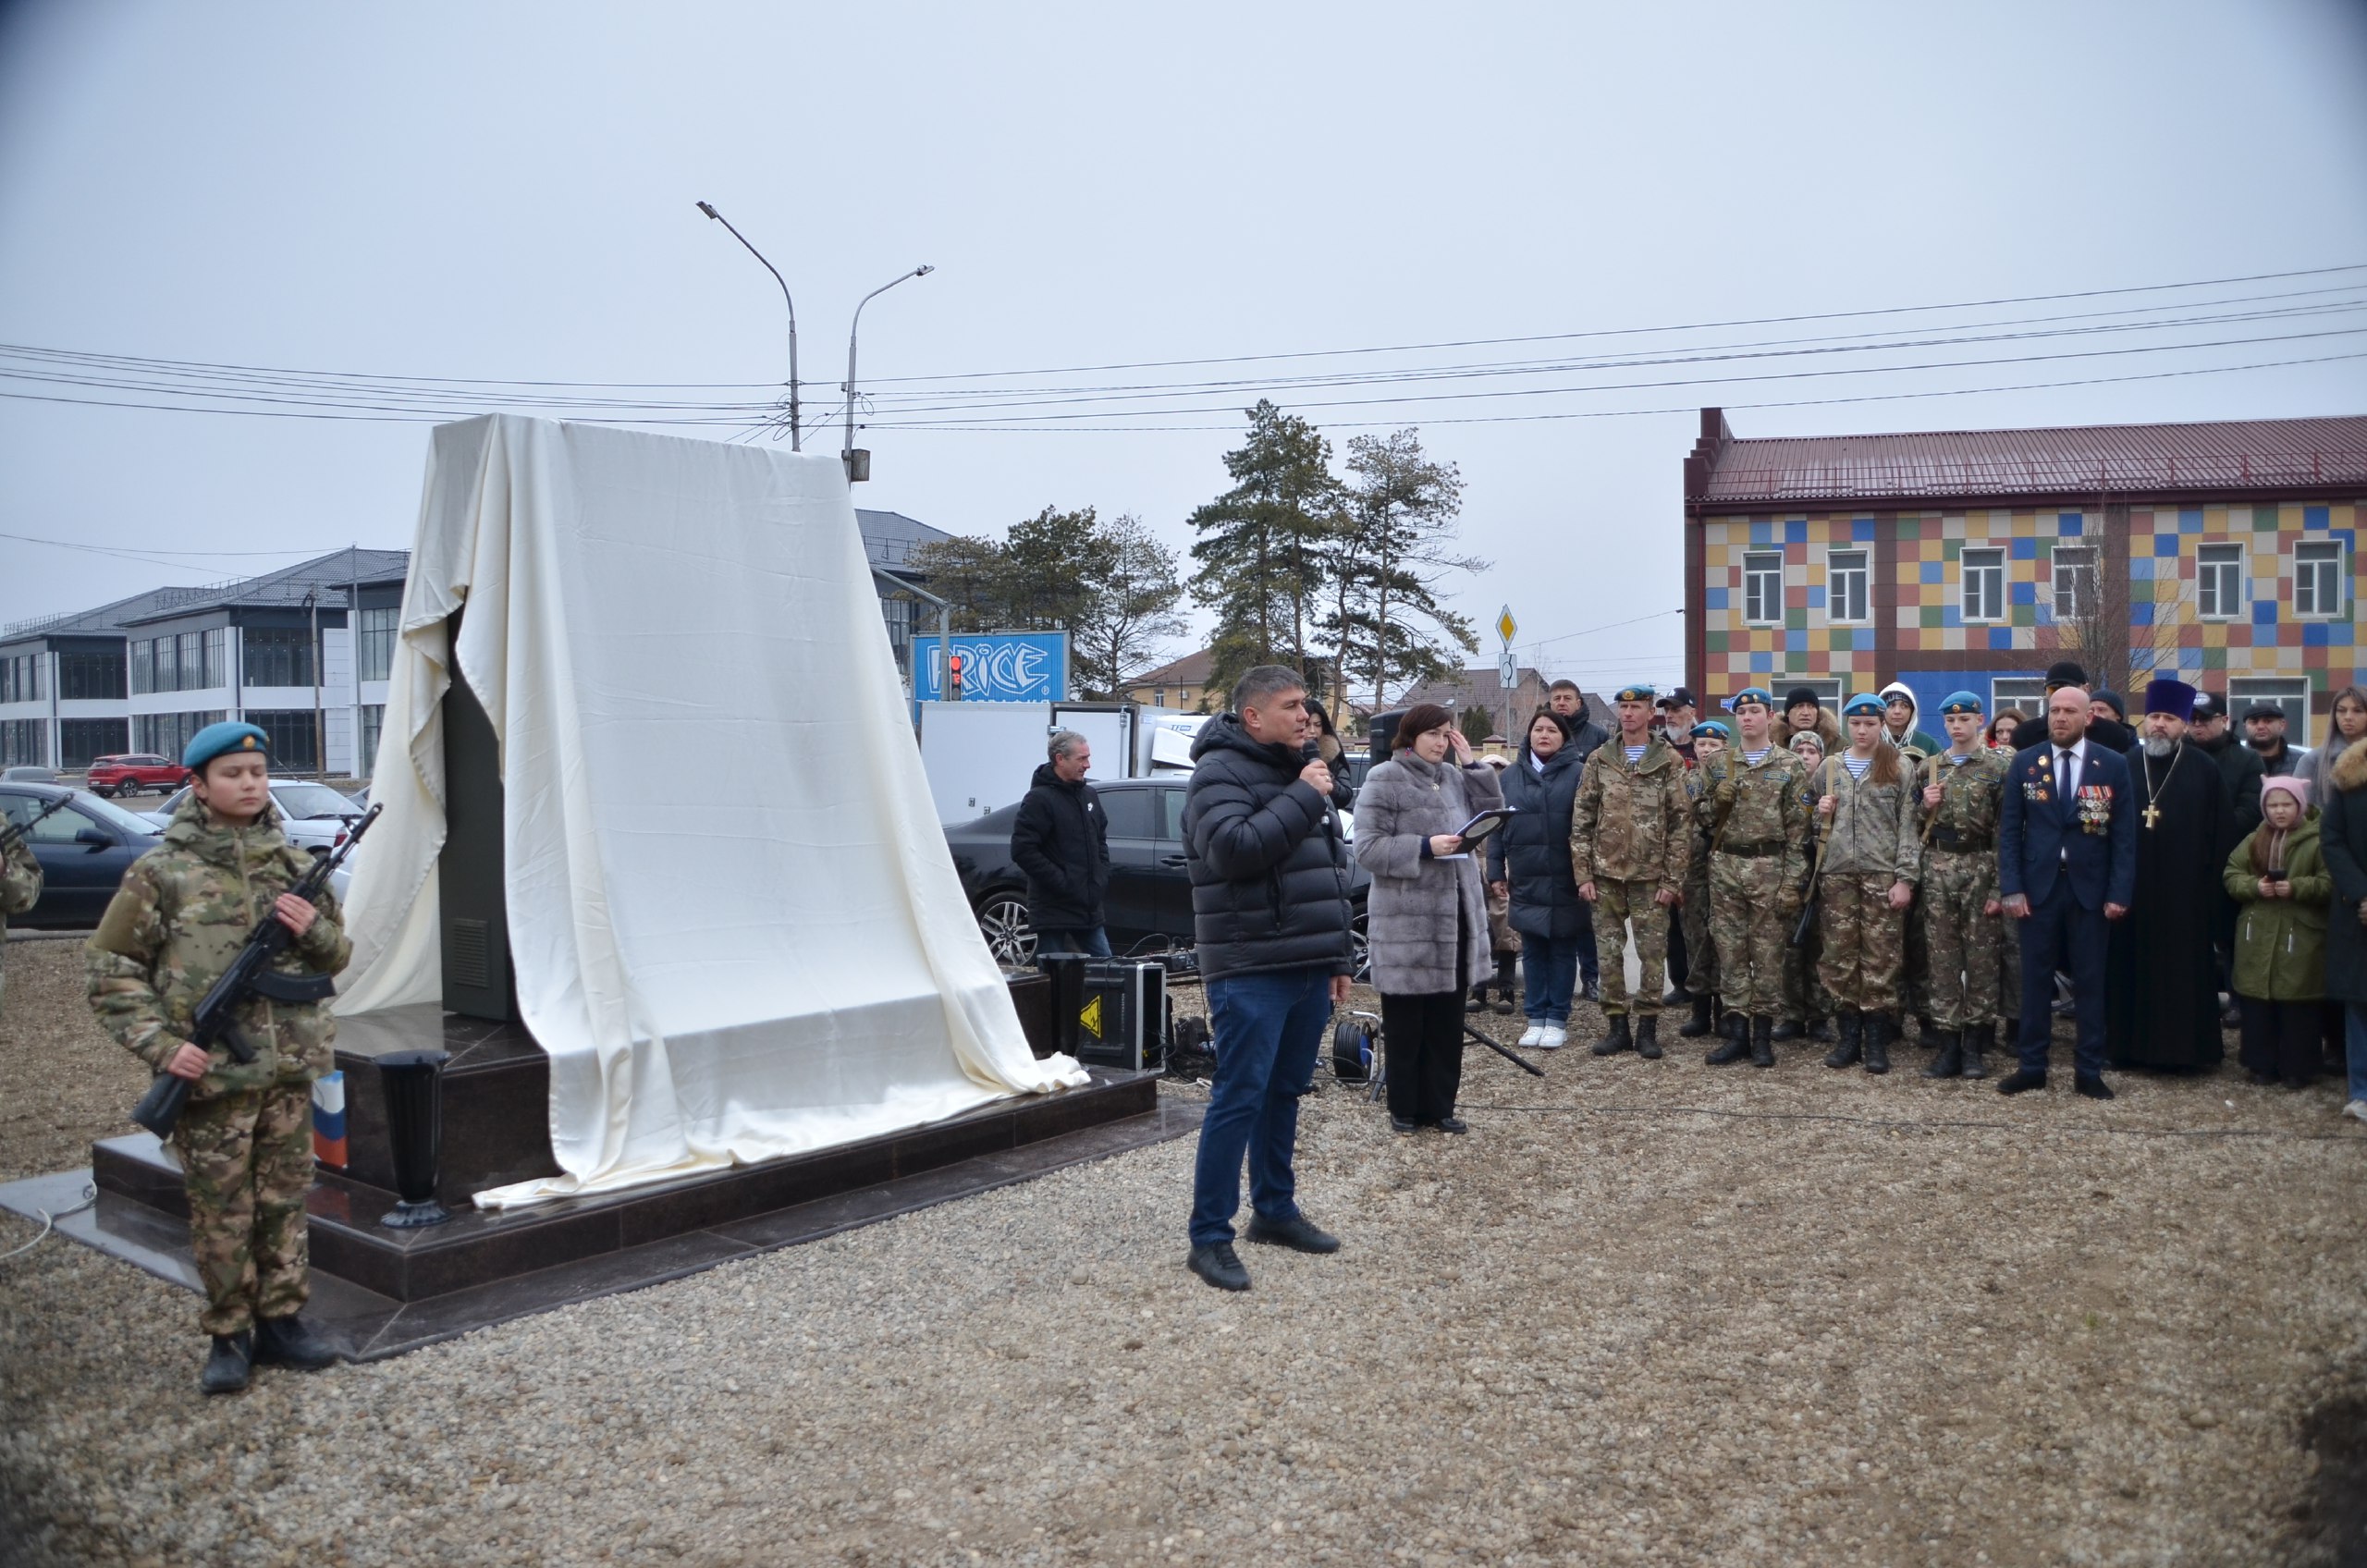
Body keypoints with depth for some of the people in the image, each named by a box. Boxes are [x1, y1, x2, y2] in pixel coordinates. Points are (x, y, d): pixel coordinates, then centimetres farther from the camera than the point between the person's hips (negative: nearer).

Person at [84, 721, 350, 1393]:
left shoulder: (293, 864, 7)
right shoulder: (162, 871, -4)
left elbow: (338, 956, 16)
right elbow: (108, 968, -2)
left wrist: (314, 930, -8)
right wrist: (161, 1044, -12)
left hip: (290, 1069, 4)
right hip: (211, 1075, -4)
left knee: (284, 1200, 12)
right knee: (220, 1212, 4)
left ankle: (280, 1319, 25)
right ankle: (229, 1335, 19)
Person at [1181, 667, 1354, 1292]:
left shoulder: (1300, 772, 18)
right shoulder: (1221, 771, -8)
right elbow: (1233, 849, -26)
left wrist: (1340, 958, 20)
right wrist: (1301, 799, -18)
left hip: (1310, 967, 8)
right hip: (1251, 971, -8)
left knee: (1286, 1093, 16)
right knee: (1239, 1098, -7)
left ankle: (1275, 1210, 29)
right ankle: (1210, 1237, 0)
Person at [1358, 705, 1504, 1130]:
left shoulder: (1453, 776, 12)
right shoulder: (1384, 779, -7)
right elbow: (1368, 847, -12)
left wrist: (1473, 765, 2)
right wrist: (1425, 847, -21)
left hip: (1456, 912, 6)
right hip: (1406, 916, -6)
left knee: (1448, 1020, 11)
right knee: (1406, 1022, 2)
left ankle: (1440, 1106, 20)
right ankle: (1404, 1108, 15)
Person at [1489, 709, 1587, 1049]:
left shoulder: (1578, 773, -3)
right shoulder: (1511, 775, 8)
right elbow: (1497, 824, 9)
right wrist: (1496, 870, 5)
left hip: (1564, 881, -3)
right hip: (1525, 880, 3)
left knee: (1563, 950, 6)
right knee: (1532, 950, 9)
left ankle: (1557, 1019, 14)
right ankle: (1535, 1017, 18)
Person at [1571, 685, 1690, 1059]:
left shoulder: (1669, 761, 1)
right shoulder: (1599, 760, 6)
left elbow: (1679, 823, -2)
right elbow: (1581, 821, 5)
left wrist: (1673, 879, -7)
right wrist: (1583, 874, -2)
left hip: (1650, 876, -2)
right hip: (1606, 874, 2)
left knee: (1652, 952, 2)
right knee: (1609, 951, 5)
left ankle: (1647, 1027, 12)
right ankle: (1617, 1024, 15)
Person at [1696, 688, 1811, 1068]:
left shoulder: (1790, 767, 1)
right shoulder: (1718, 763, 9)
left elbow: (1797, 829, -3)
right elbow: (1701, 816, 13)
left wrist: (1792, 883, -9)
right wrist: (1717, 800, -10)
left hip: (1770, 868, -3)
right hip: (1725, 866, 3)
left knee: (1768, 954, 2)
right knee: (1730, 951, 4)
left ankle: (1762, 1035, 11)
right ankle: (1736, 1033, 11)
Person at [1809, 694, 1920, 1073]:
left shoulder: (1900, 767, 3)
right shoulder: (1830, 768, 13)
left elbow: (1908, 825, -2)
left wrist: (1905, 878, -9)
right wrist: (1821, 814, 0)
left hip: (1883, 873, -3)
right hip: (1837, 874, 3)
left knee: (1881, 957, -2)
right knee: (1840, 956, 3)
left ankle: (1877, 1039, 5)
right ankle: (1848, 1036, 12)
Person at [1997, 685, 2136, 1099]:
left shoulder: (2113, 765, 1)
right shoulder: (2025, 763, 3)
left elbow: (2124, 833, 0)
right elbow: (2009, 829, 1)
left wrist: (2120, 892, -7)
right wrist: (2011, 888, -7)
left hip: (2089, 887, 0)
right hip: (2038, 885, 0)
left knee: (2090, 981, 6)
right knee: (2035, 979, 6)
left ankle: (2088, 1071, 15)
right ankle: (2032, 1066, 14)